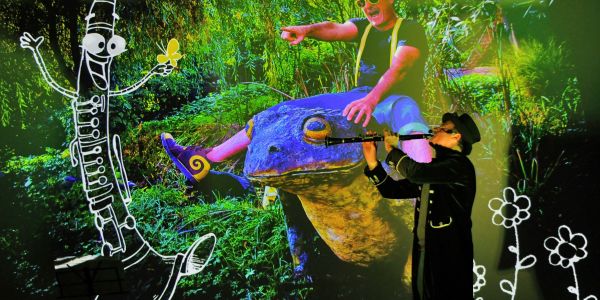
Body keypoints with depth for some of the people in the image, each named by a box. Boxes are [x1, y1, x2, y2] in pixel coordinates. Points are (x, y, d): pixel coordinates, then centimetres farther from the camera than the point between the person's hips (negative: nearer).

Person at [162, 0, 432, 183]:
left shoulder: (410, 30, -2)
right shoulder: (363, 27, 16)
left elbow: (399, 68, -22)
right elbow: (335, 29, -7)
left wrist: (372, 99, -41)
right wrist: (307, 29, -30)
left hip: (393, 99, -5)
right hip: (359, 98, 6)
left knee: (405, 111, -44)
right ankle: (205, 159, -6)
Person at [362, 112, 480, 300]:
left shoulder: (459, 164, -14)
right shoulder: (432, 167, 13)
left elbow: (416, 171, -31)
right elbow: (393, 190, 11)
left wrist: (391, 150, -13)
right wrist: (372, 161, -2)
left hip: (448, 254, -8)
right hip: (423, 251, 8)